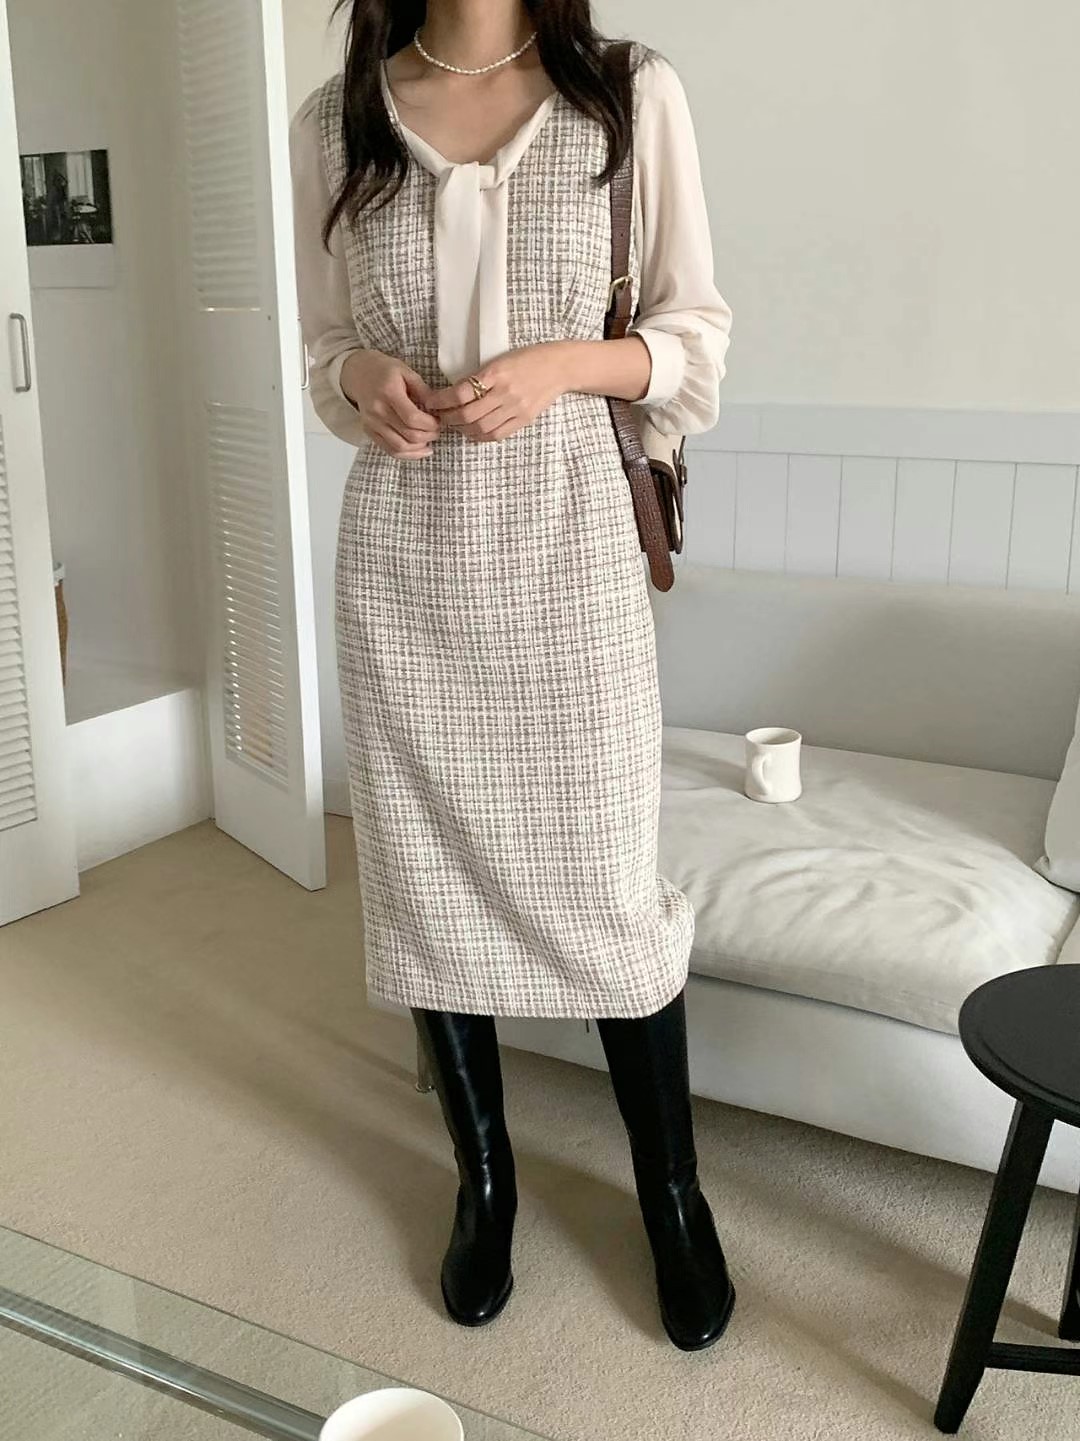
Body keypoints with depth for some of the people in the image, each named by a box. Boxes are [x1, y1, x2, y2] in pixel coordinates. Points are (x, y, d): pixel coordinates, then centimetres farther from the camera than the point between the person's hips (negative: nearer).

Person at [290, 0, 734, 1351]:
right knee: (428, 872, 9)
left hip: (565, 536, -2)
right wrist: (363, 378, -9)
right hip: (403, 547, 3)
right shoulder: (336, 121, 6)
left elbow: (695, 337, 2)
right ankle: (484, 1180, 31)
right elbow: (327, 346, 14)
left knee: (607, 883, 3)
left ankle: (673, 1200, 26)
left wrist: (567, 359, -16)